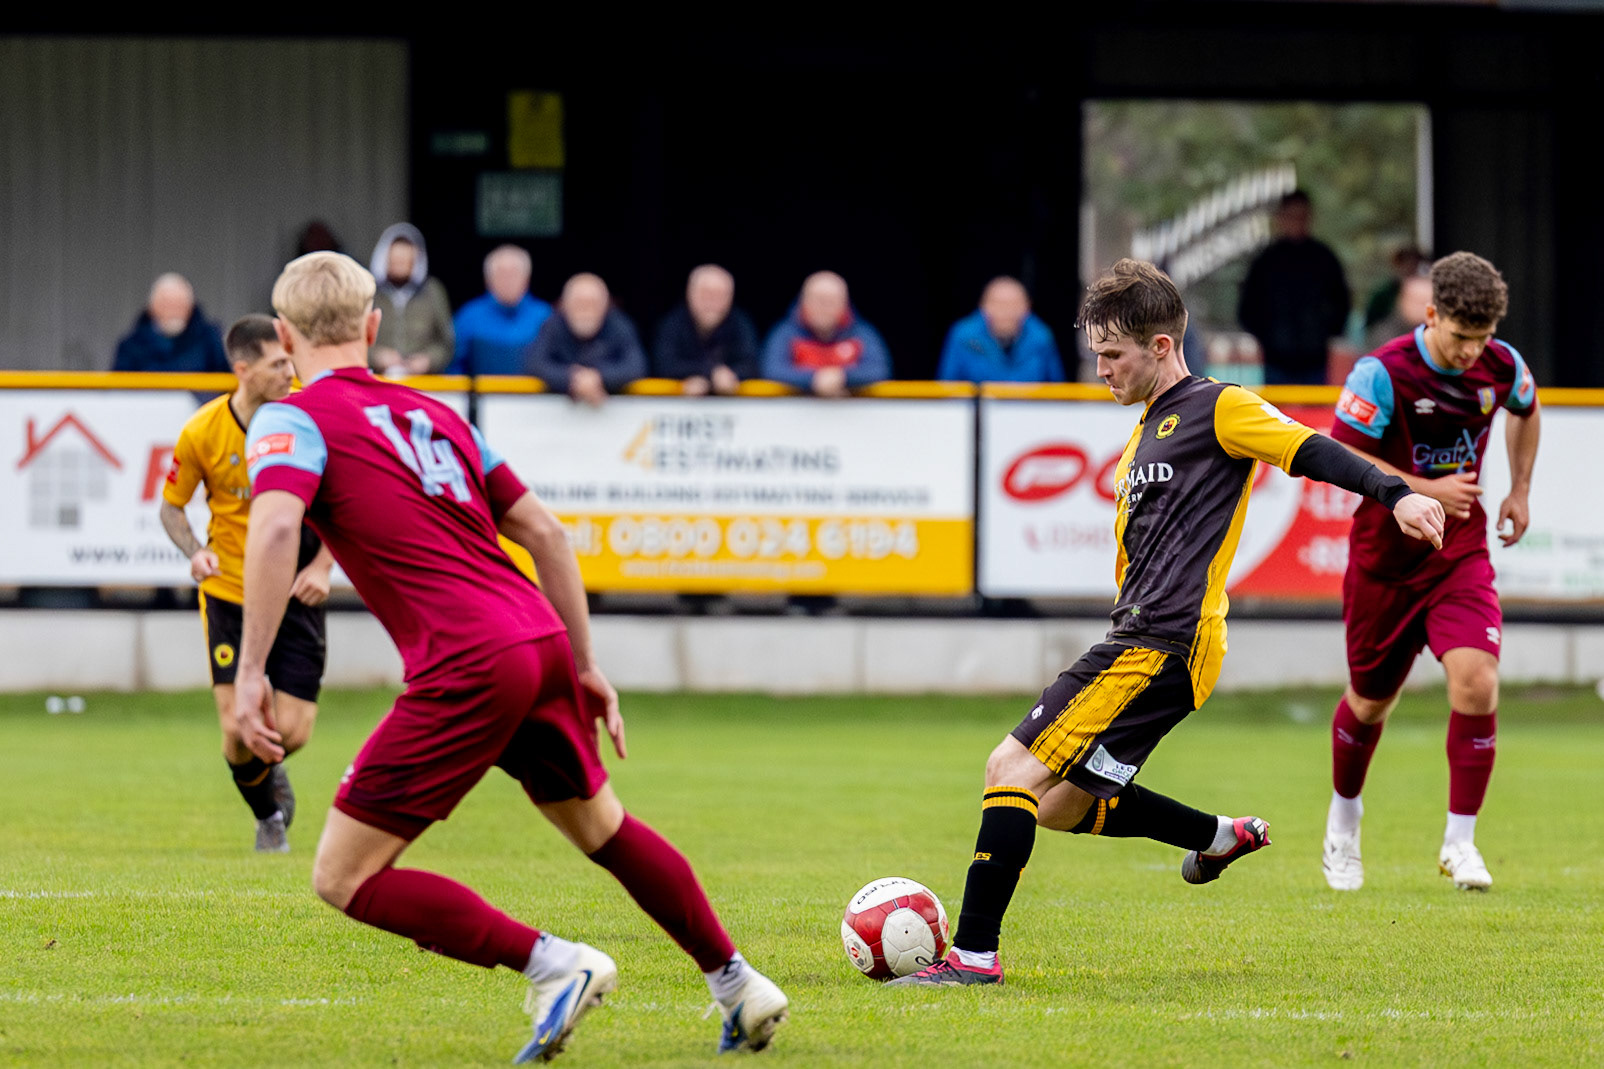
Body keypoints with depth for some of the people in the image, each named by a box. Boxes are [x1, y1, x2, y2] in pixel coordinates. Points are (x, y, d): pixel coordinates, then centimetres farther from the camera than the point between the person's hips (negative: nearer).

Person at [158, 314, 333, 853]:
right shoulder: (202, 433, -12)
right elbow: (171, 506, 3)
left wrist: (321, 567, -12)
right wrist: (196, 552, -16)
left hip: (296, 592, 0)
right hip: (229, 592, 0)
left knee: (291, 731, -8)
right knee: (238, 730, -10)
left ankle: (271, 767, 32)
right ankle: (268, 817, 22)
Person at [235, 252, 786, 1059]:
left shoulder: (294, 419, 1)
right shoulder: (431, 413, 21)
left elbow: (275, 526, -19)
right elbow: (544, 532, 20)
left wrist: (250, 674, -20)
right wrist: (584, 666, 25)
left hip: (467, 673, -7)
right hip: (539, 638, 7)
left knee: (344, 878, 0)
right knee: (600, 826, 31)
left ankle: (552, 963, -8)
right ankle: (738, 984, 38)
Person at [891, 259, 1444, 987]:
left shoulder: (1217, 409, -4)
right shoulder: (1142, 436, 24)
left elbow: (1313, 453, -15)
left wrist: (1396, 496, -29)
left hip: (1165, 646, -10)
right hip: (1135, 642, 10)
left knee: (1014, 771, -15)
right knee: (1061, 807, 16)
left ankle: (974, 953, -16)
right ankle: (1225, 837, 30)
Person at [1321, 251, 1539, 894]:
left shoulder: (1501, 366, -6)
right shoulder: (1383, 373, -20)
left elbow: (1526, 411, 19)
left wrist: (1520, 491, 13)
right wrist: (1426, 490, -25)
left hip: (1461, 552, 2)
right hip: (1386, 556, -2)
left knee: (1476, 682, -19)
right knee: (1370, 701, 12)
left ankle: (1460, 843, -7)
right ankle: (1343, 820, 42)